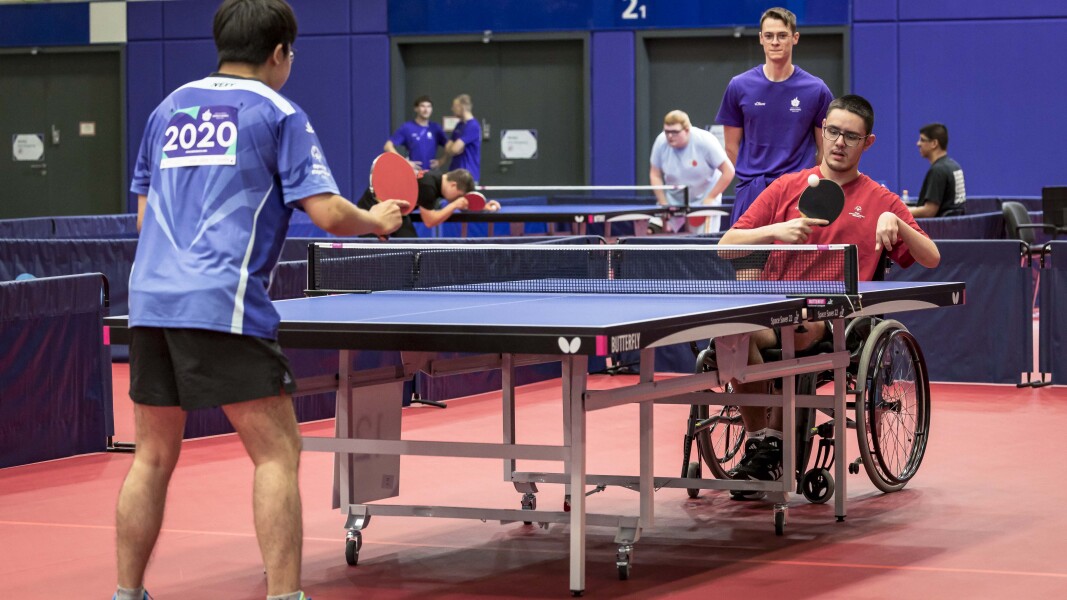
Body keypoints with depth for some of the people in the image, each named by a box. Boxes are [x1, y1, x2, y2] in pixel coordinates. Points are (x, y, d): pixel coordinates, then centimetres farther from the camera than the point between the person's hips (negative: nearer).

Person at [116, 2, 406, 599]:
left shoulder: (169, 108, 19)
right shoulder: (278, 113, 2)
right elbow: (327, 213, -6)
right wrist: (377, 220, 13)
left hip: (149, 299, 6)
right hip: (222, 303, -6)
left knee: (154, 456, 15)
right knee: (278, 453, -2)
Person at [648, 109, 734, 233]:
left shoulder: (705, 142, -22)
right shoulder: (661, 142, -13)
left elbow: (728, 172, -16)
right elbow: (655, 175, -1)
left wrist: (710, 198, -16)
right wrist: (663, 204, -8)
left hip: (703, 201, -3)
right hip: (673, 202, 3)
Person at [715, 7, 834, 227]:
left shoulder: (817, 90, 0)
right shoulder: (739, 86, 3)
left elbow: (826, 150, 6)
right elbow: (732, 147, 10)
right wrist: (756, 179, 7)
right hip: (751, 192, 1)